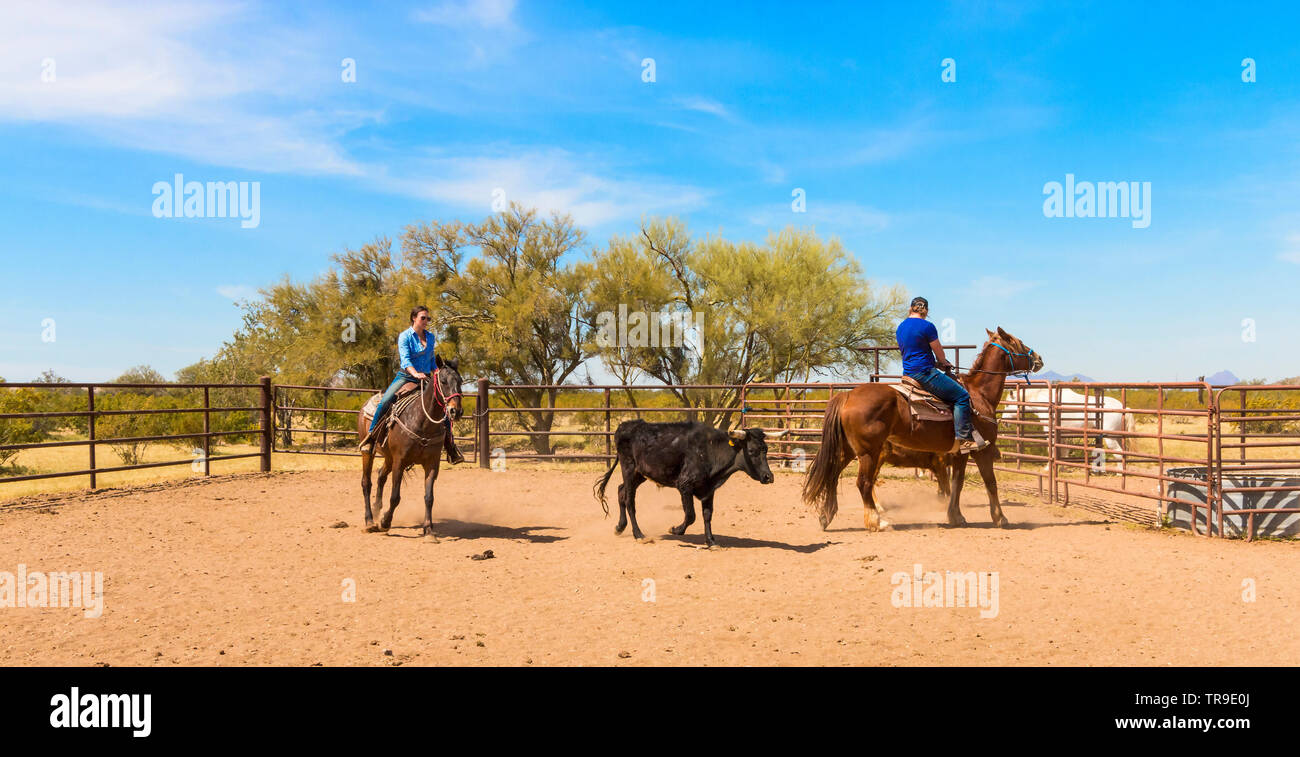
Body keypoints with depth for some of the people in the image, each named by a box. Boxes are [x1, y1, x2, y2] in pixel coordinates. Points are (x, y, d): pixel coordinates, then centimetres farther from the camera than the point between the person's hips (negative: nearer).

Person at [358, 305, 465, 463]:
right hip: (405, 376, -4)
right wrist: (415, 373, -35)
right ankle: (370, 434, -10)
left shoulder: (430, 337, 12)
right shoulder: (405, 336, -5)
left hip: (425, 378, 4)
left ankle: (450, 447, 1)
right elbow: (405, 359, -18)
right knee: (385, 401, -26)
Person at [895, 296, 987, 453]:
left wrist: (936, 363, 22)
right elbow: (940, 354, -2)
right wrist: (944, 363, 21)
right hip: (924, 373, -9)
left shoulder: (900, 328, 13)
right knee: (962, 396, -6)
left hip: (908, 373, 9)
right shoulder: (927, 326, -11)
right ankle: (964, 439, -13)